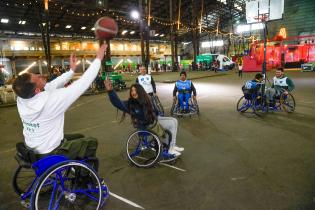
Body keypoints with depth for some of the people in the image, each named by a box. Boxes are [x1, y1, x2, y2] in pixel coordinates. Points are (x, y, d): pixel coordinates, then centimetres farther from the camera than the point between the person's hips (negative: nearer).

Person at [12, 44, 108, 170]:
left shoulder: (21, 99, -11)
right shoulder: (50, 100, -34)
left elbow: (51, 86, 1)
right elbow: (82, 84, -29)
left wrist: (72, 70, 6)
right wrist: (98, 59, -21)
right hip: (50, 153, -7)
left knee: (79, 137, 25)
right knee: (92, 142, 12)